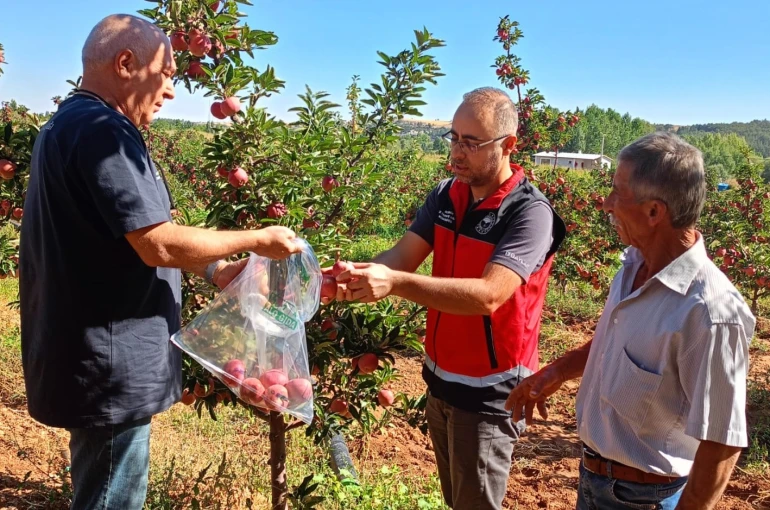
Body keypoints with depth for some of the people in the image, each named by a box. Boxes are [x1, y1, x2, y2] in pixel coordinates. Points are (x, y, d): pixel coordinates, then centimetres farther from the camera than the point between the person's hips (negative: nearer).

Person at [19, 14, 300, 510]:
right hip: (110, 367, -11)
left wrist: (211, 269, 11)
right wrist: (256, 240, -13)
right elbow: (158, 245, -25)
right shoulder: (102, 130, -20)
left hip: (89, 357, 11)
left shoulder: (72, 124, 15)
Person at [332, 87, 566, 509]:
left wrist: (395, 283, -42)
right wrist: (359, 276, -29)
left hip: (489, 392, -6)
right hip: (439, 379, 7)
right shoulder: (445, 195, -1)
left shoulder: (530, 212, -22)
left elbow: (487, 295, -33)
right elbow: (401, 255, -8)